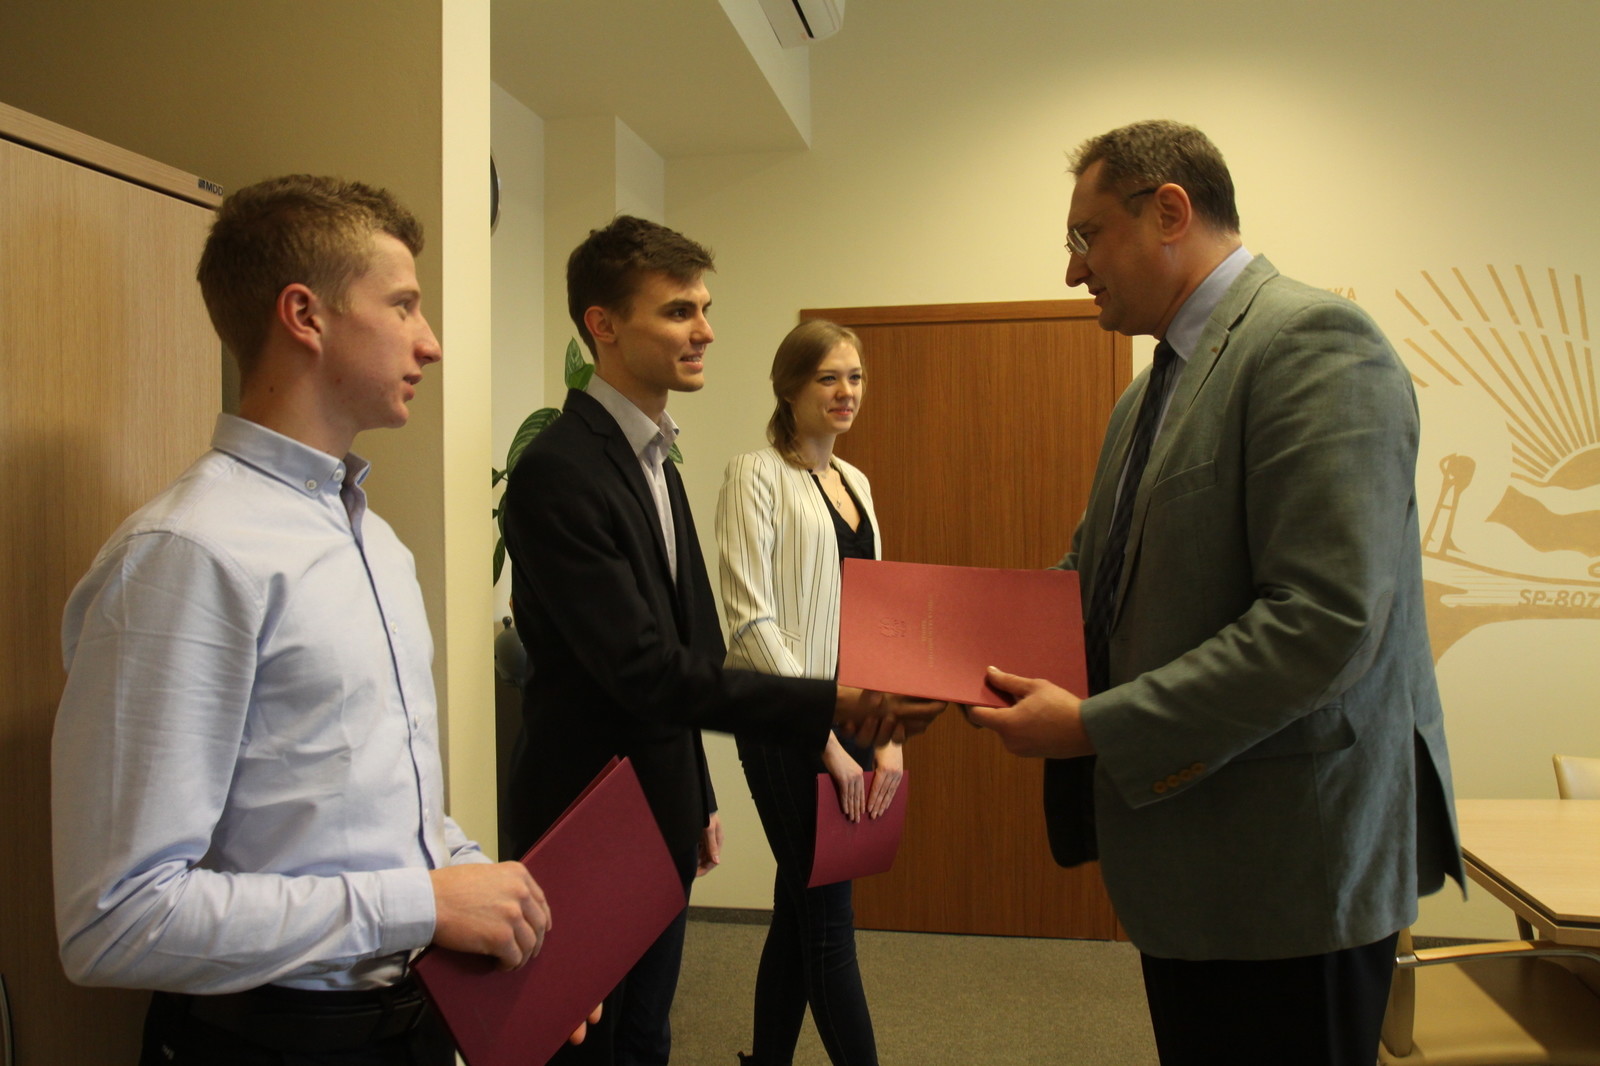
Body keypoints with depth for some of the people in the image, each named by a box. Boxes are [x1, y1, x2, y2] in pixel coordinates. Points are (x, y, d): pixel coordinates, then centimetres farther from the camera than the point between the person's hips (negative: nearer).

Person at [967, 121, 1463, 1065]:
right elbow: (1101, 576, 18)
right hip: (1187, 855, 9)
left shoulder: (1312, 340, -17)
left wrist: (1096, 726, -22)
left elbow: (1328, 619, -26)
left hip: (1288, 868, -9)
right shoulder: (1152, 392, 14)